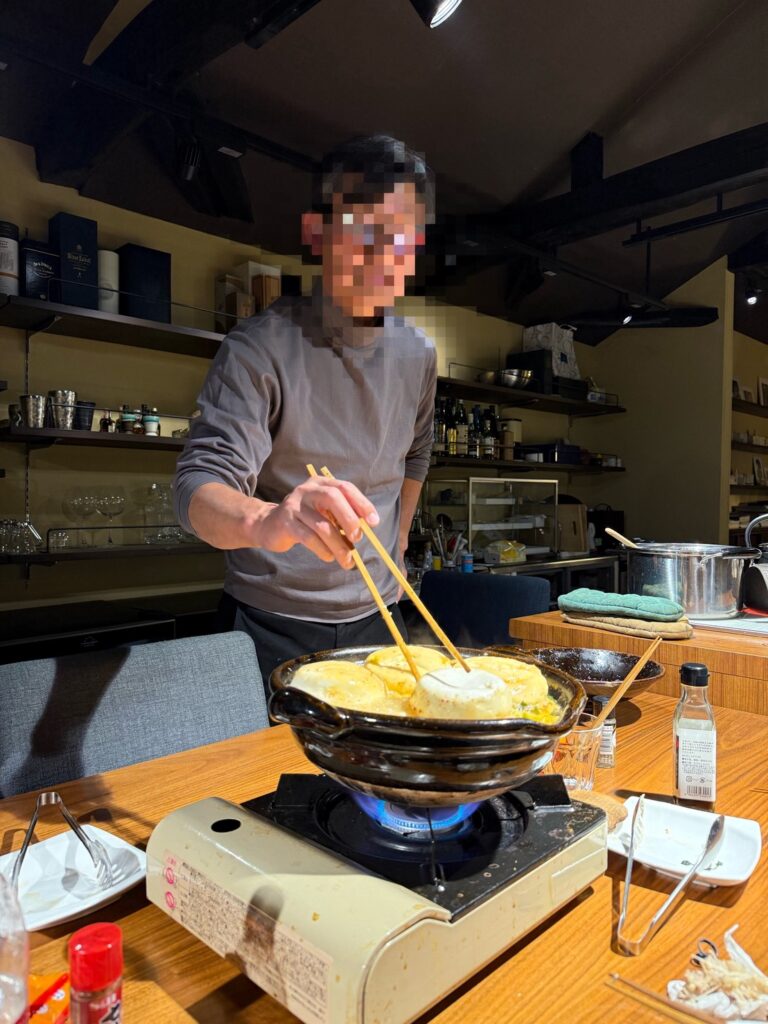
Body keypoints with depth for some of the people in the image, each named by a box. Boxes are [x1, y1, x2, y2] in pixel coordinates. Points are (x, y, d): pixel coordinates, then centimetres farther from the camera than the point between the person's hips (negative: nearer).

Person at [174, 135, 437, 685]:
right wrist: (265, 520, -46)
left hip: (376, 617, 5)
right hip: (274, 624, -4)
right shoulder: (262, 345, -16)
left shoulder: (418, 352, 1)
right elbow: (200, 486, -25)